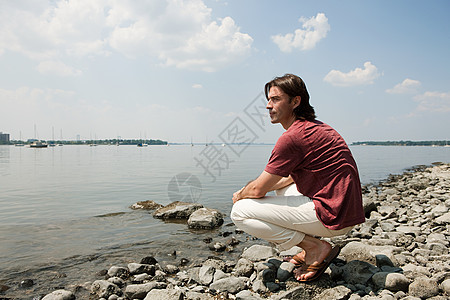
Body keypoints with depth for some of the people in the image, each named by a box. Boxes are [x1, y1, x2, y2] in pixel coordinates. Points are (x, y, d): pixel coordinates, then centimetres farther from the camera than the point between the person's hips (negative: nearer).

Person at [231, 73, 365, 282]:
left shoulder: (292, 137, -18)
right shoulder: (314, 126, 14)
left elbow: (258, 190, -12)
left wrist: (239, 195, 10)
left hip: (332, 217, -10)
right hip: (347, 210, 10)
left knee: (240, 212, -9)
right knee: (279, 187, 31)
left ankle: (315, 248, -5)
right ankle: (312, 242, 17)